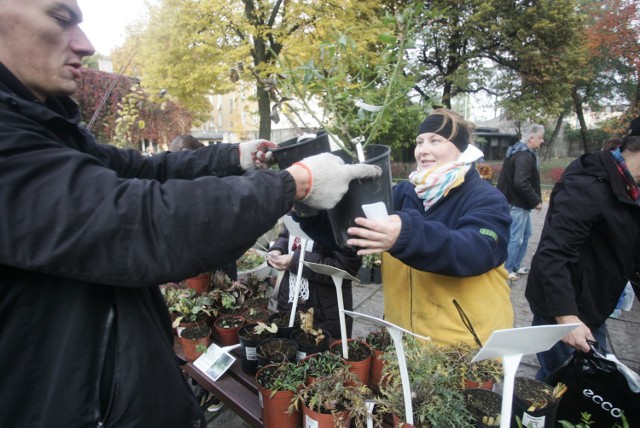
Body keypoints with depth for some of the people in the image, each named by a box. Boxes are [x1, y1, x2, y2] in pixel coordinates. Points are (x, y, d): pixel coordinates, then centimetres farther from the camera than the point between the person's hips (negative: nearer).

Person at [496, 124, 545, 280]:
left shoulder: (518, 152, 13)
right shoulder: (525, 156, -19)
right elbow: (521, 183, -30)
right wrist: (536, 200, -19)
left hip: (517, 202, 11)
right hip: (517, 204, -11)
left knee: (526, 234, 20)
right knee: (515, 238, -2)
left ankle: (515, 266, 28)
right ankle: (506, 269, 9)